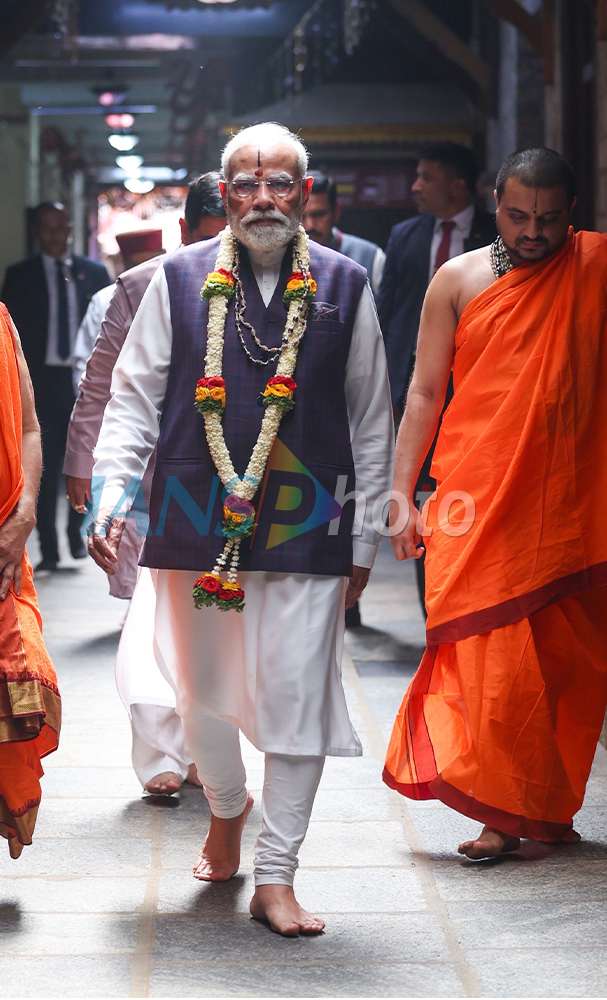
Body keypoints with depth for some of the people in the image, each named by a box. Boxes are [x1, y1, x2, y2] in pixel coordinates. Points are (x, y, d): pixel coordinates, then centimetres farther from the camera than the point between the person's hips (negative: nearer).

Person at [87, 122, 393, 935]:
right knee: (200, 691, 13)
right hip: (195, 526, 1)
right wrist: (111, 496, -6)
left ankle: (276, 877, 6)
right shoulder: (180, 281, 3)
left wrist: (364, 538, 8)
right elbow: (134, 398, 7)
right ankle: (227, 807, 43)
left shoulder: (343, 286, 4)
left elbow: (371, 422, 9)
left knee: (296, 696, -5)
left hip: (305, 528, -1)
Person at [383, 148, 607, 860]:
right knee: (488, 662, -6)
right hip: (477, 504, -1)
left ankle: (548, 808, 19)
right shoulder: (458, 280, 5)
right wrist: (401, 494, 1)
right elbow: (424, 392, 6)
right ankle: (504, 814, 2)